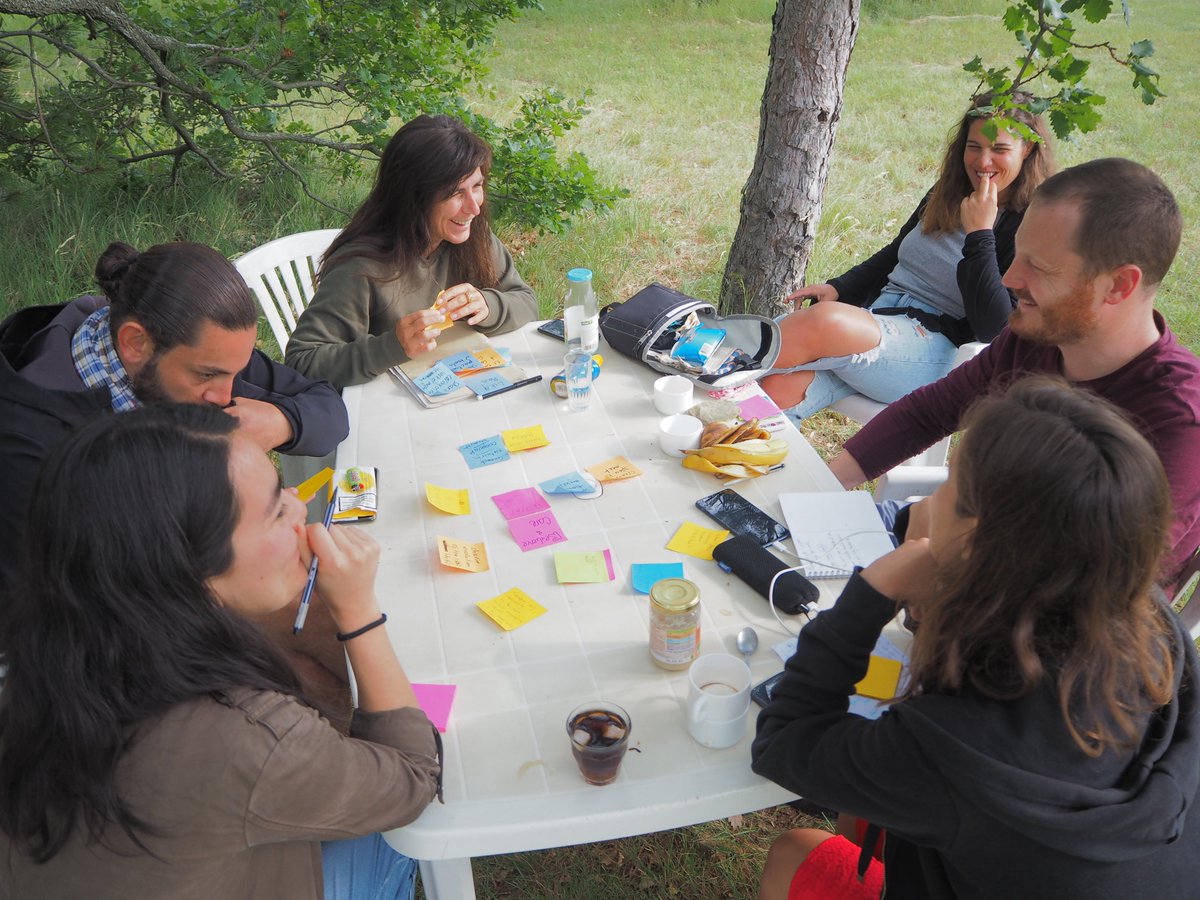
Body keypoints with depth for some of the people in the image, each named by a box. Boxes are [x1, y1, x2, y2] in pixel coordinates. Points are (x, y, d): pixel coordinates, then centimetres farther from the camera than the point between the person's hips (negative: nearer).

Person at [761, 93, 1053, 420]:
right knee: (777, 387, -21)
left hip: (936, 342, -6)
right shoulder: (946, 195, 16)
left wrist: (979, 234, -17)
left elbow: (994, 329, -14)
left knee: (826, 322, -36)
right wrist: (838, 289, 12)